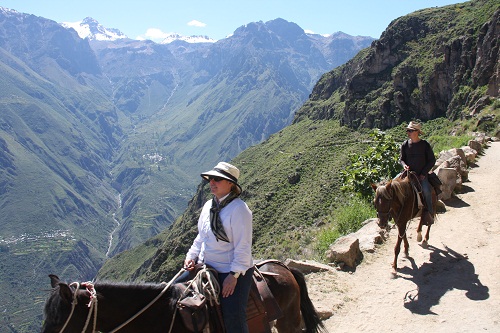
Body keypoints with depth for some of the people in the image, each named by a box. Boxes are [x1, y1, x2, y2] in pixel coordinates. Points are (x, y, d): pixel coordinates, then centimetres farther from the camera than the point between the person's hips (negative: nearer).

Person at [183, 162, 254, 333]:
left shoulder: (238, 208, -16)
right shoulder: (208, 206, 7)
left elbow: (243, 246, -18)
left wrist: (234, 275, -20)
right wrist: (191, 256, 3)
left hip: (232, 273, -8)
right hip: (206, 268, 8)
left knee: (233, 319, -9)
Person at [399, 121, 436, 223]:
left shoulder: (425, 145, -3)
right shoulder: (405, 145, 3)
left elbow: (432, 160, 1)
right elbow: (401, 158, 13)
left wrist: (424, 173, -7)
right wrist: (404, 165, -11)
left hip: (421, 175, -3)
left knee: (426, 190, -25)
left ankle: (429, 212, -5)